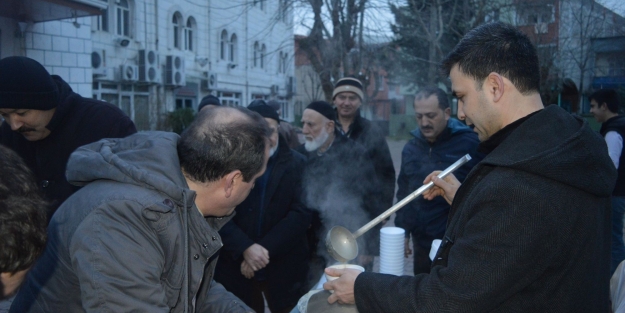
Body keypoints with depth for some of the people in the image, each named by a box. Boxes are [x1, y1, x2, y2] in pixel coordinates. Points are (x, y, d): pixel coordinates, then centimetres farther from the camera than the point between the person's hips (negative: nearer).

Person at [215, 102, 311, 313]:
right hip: (236, 265, 0)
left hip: (284, 266, 0)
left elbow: (301, 213, -8)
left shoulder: (296, 163, -1)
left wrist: (264, 249, -14)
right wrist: (245, 248, -18)